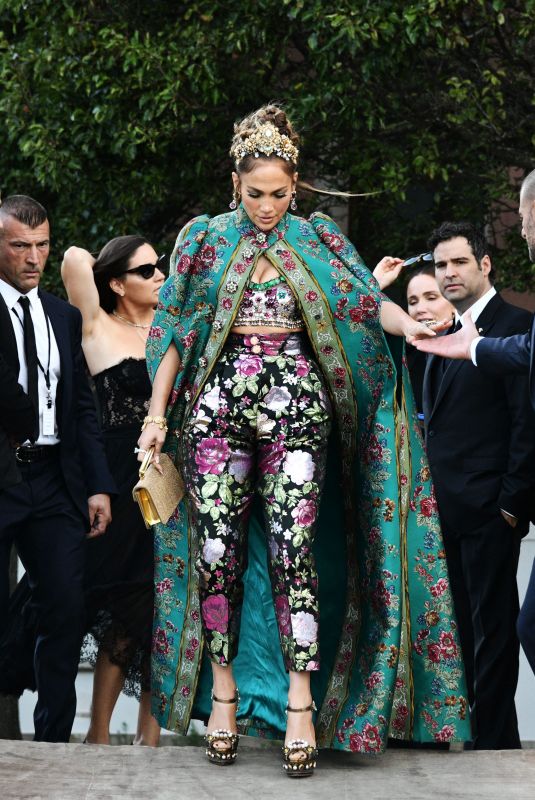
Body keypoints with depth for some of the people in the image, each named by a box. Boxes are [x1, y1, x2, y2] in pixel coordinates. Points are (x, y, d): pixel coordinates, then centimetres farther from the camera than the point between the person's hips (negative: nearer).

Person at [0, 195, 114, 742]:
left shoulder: (65, 317, 15)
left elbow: (83, 407, 15)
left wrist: (99, 486, 8)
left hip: (54, 481, 5)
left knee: (66, 612, 2)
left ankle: (54, 738, 12)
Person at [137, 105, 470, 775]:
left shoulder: (319, 240, 8)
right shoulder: (204, 240, 7)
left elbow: (366, 300, -3)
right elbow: (175, 332, 7)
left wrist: (406, 322, -24)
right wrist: (157, 414, 2)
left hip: (296, 403, -1)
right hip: (219, 401, 1)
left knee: (293, 544, -10)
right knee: (218, 545, -1)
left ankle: (300, 702, -9)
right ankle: (223, 690, 11)